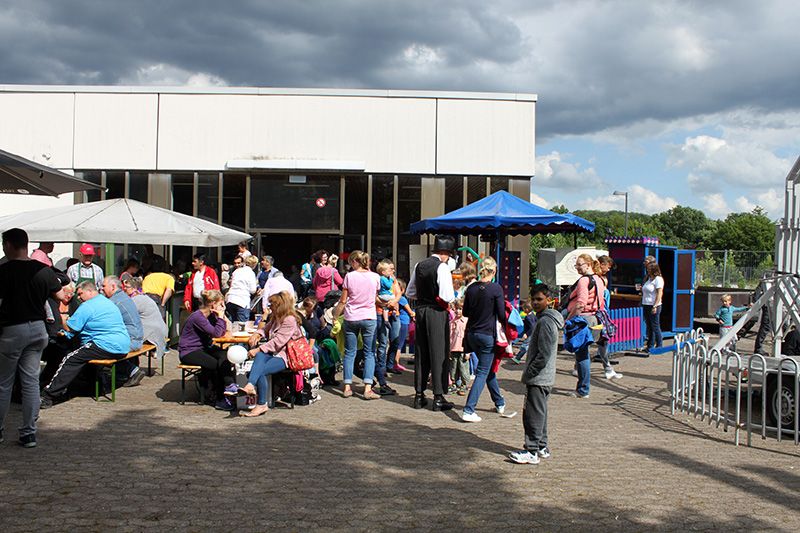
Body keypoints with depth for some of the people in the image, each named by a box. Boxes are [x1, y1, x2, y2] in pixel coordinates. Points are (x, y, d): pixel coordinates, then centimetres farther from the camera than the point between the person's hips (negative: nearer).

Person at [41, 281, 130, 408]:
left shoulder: (87, 307, -5)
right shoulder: (108, 302, 25)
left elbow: (69, 328, -4)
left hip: (106, 348, -10)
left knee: (70, 360, -7)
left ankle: (48, 396, -11)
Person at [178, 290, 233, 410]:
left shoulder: (211, 315, 7)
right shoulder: (198, 317, -20)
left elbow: (223, 332, 4)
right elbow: (216, 333, -24)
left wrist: (222, 316, -5)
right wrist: (220, 317, -14)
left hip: (203, 348, 8)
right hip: (189, 352, -8)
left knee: (225, 356, -20)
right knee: (215, 364, -26)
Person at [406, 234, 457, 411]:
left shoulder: (419, 266, 8)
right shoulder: (442, 267, -13)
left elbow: (410, 292, 14)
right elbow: (447, 296, -19)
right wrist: (453, 297, 1)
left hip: (420, 311, 7)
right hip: (437, 313, -6)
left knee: (421, 353, 13)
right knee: (439, 354, 1)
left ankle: (419, 395, 19)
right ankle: (438, 398, 3)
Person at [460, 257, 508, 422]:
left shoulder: (471, 288, 0)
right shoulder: (496, 289, -13)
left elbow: (465, 312, 7)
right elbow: (502, 315, -12)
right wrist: (505, 327, 6)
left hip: (472, 333, 6)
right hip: (488, 335, -6)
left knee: (488, 368, 21)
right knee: (483, 372, 0)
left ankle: (500, 403, 35)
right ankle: (468, 411, -8)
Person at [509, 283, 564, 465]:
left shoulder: (545, 322, -17)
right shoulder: (546, 319, 15)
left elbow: (544, 354, -22)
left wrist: (529, 373, -16)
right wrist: (529, 372, 19)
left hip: (538, 378, -10)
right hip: (544, 377, 10)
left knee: (533, 413, -5)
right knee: (540, 412, 16)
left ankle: (532, 451, -1)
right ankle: (542, 446, 24)